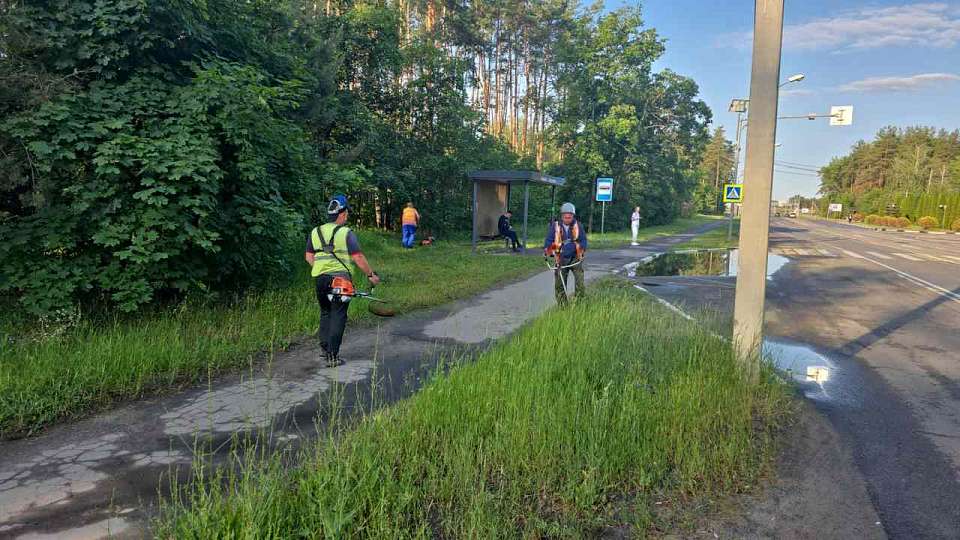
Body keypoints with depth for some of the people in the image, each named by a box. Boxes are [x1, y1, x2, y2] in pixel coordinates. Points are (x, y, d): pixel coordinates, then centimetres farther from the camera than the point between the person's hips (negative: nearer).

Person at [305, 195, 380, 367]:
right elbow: (358, 257, -11)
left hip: (320, 279, 5)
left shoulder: (315, 232, 10)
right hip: (340, 278, -5)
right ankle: (332, 356, -1)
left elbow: (309, 257, 13)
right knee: (338, 316, -1)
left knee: (325, 313, 20)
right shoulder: (346, 233, -7)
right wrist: (371, 275, -1)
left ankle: (324, 349, 22)